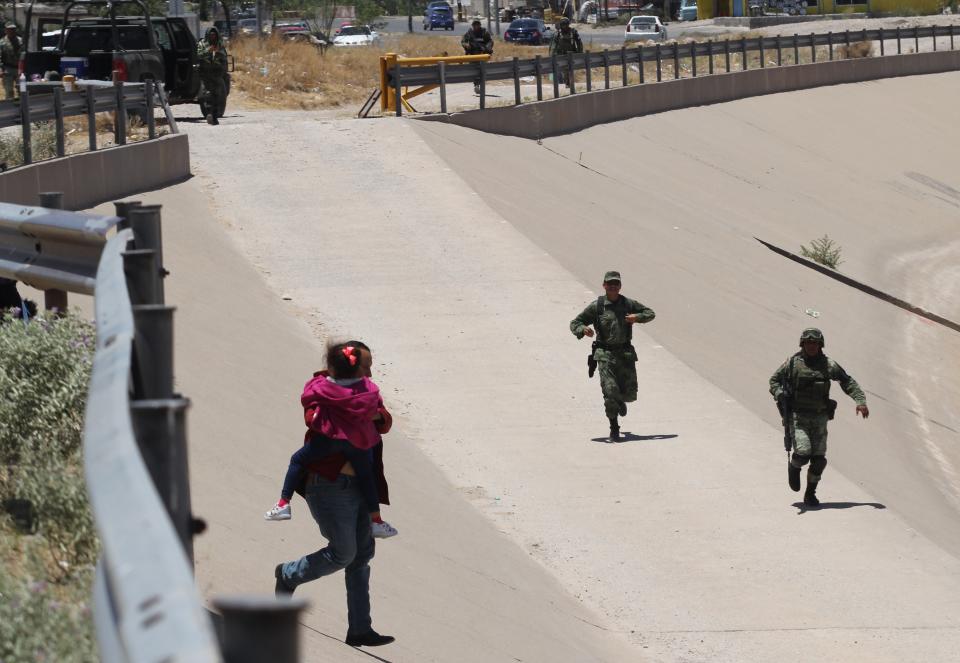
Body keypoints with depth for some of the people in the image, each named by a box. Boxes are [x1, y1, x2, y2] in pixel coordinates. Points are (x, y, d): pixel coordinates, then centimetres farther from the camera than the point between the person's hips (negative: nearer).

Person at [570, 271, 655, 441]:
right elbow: (574, 323, 3)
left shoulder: (628, 304, 5)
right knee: (610, 392, -13)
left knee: (630, 393, 4)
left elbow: (650, 313, 16)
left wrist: (637, 317, -7)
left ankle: (621, 401, 42)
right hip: (605, 355, -2)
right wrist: (583, 329, -21)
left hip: (626, 354, 2)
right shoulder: (596, 307, -1)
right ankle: (614, 429, 0)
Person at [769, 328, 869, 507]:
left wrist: (860, 400, -8)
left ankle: (810, 494, 18)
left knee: (819, 460, 0)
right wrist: (779, 394, -11)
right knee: (803, 453, -18)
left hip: (820, 418, 2)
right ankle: (794, 467, 18)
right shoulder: (793, 363, -1)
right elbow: (774, 379, 10)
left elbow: (848, 382, 5)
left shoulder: (828, 365, 2)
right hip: (798, 417, -2)